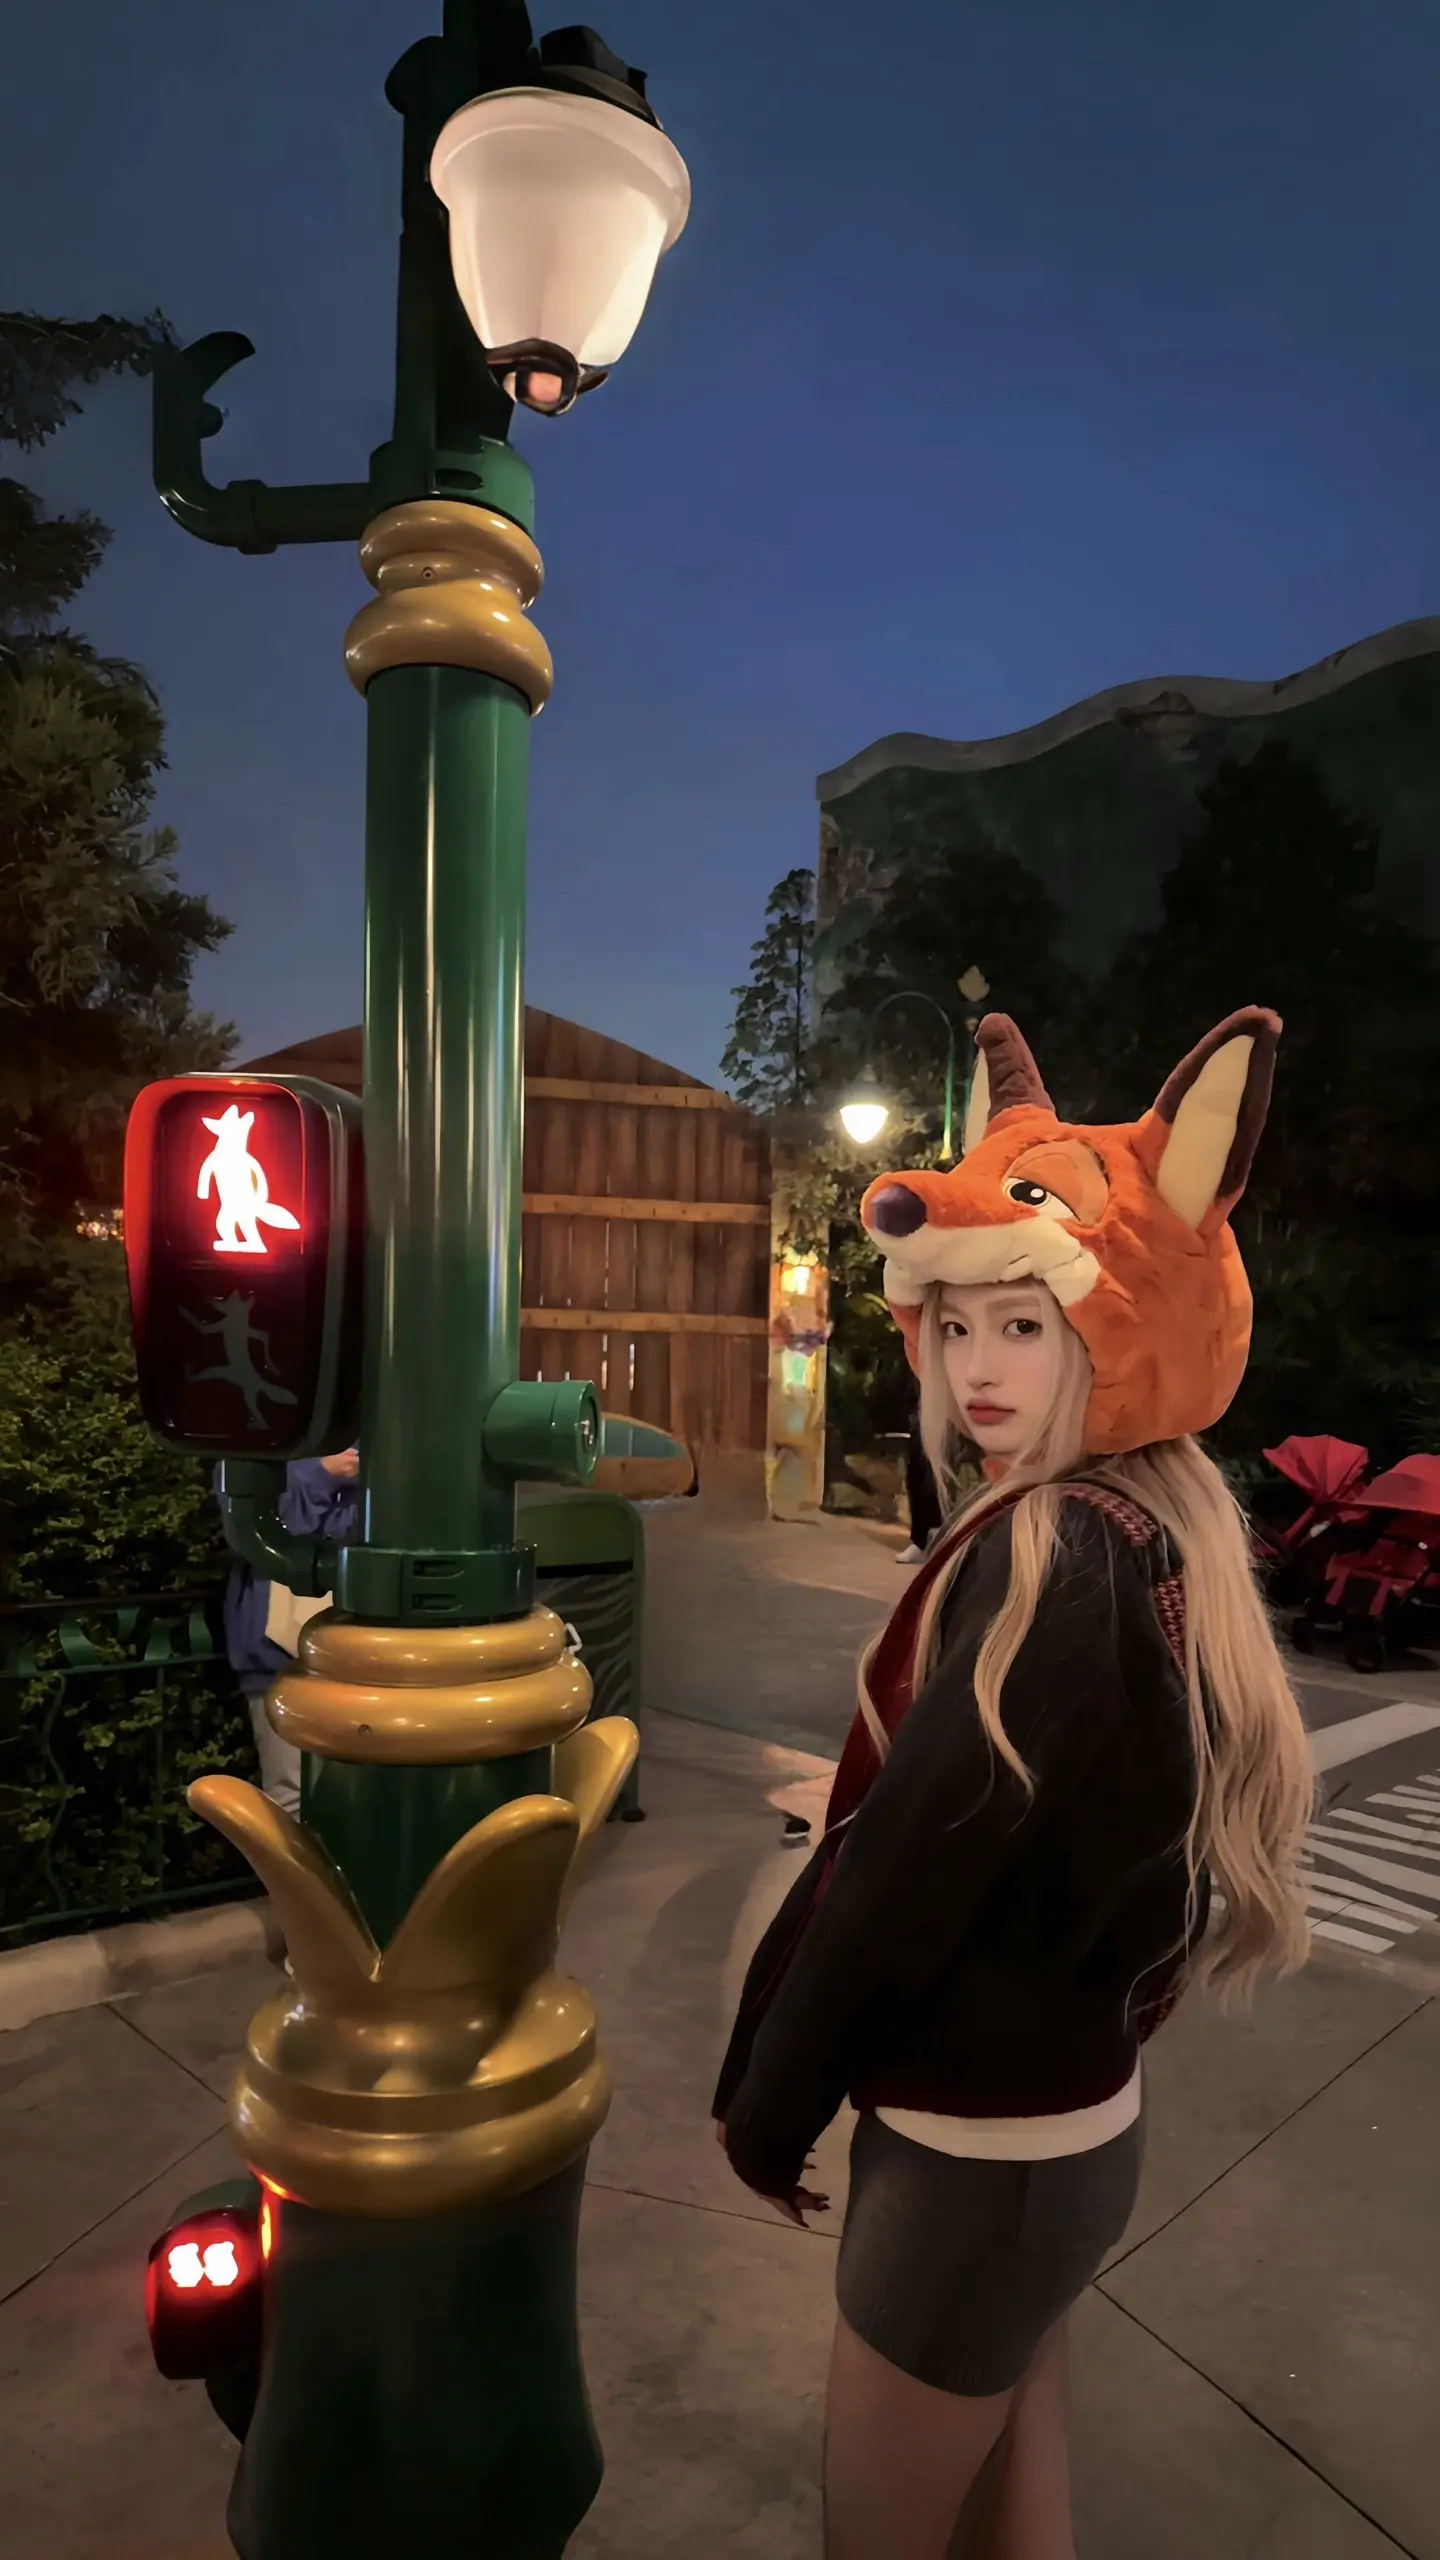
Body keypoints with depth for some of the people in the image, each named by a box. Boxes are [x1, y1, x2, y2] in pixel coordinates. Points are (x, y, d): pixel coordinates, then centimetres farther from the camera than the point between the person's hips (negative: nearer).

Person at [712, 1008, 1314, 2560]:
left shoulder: (1051, 1559, -26)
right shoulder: (1146, 1536, 2)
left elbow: (911, 1862, -23)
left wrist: (769, 2098, -9)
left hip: (979, 2146, -8)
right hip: (1055, 2111, 8)